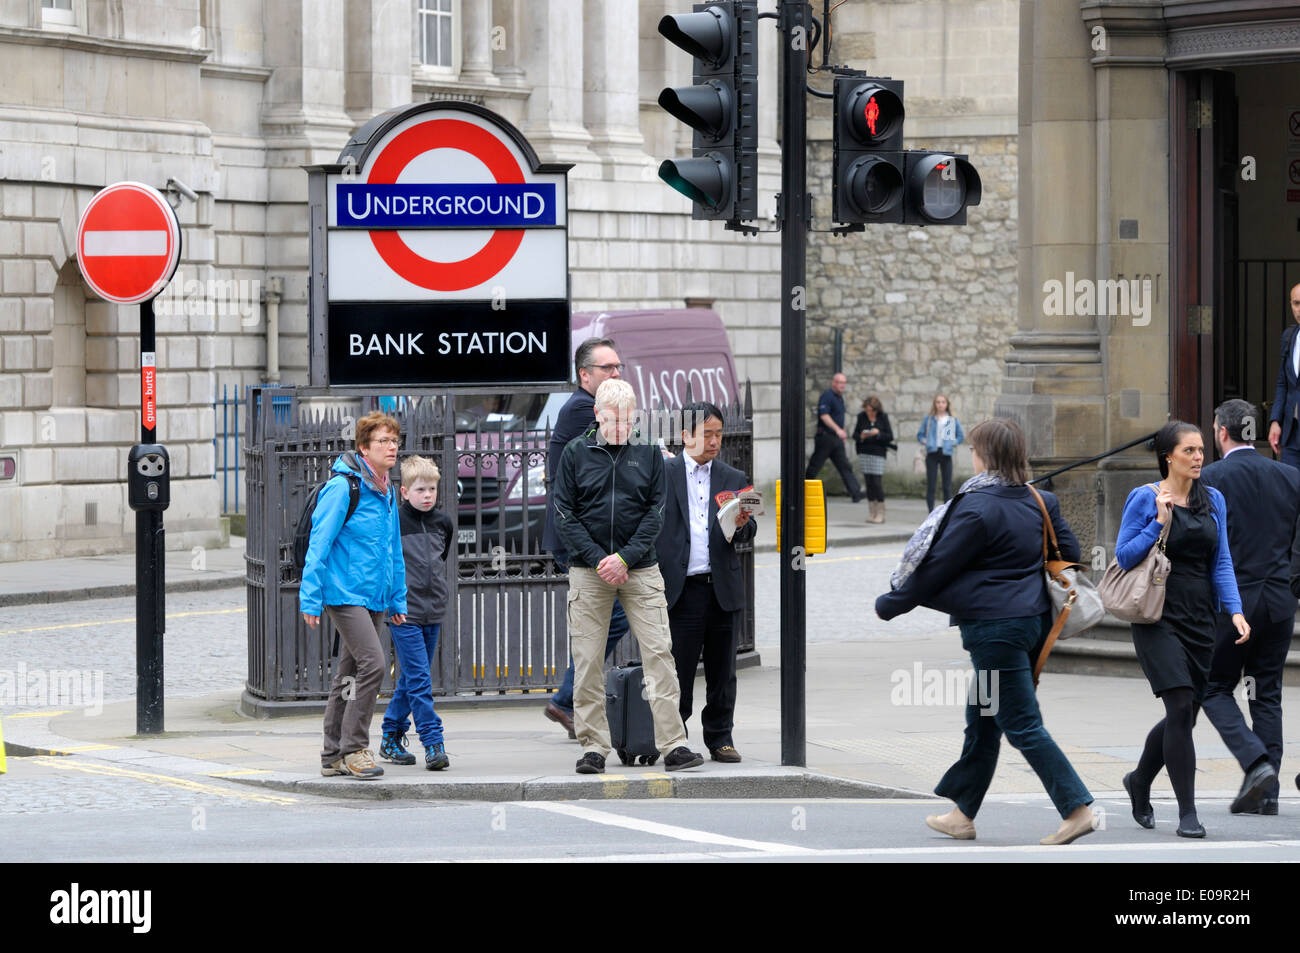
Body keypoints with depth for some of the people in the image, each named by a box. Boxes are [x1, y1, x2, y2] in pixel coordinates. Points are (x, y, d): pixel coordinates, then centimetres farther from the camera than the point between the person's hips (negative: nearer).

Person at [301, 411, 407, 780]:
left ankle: (334, 755, 17)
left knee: (350, 673, 11)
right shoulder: (343, 487, -13)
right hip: (345, 593, -8)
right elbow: (319, 544, -13)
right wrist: (311, 598, -15)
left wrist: (397, 599, 19)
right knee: (372, 663, -18)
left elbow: (394, 550, 21)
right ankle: (354, 747, -9)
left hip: (373, 596, 8)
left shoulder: (386, 492, 12)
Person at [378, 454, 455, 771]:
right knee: (419, 680, -10)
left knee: (410, 680, 12)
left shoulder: (443, 523, 7)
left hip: (432, 614, 6)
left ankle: (391, 739, 23)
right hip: (403, 613, -6)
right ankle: (433, 744, -12)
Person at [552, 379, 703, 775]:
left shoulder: (648, 453, 7)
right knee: (587, 660, -1)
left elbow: (656, 511, 3)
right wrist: (598, 559, -10)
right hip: (588, 570, 0)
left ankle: (673, 745, -7)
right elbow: (564, 513, 1)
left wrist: (626, 557, -10)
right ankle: (593, 747, 7)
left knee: (658, 653, -6)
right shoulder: (575, 453, 4)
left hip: (640, 567, 0)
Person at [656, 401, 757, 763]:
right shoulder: (663, 473, 5)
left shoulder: (734, 479, 13)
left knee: (722, 671, 6)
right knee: (678, 669, -2)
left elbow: (748, 533, 7)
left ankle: (720, 739, 15)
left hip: (722, 588, 3)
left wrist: (742, 524, -17)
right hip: (681, 588, -2)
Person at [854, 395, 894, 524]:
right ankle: (872, 512, 8)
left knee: (877, 482, -9)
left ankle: (880, 513, -2)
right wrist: (861, 436, -14)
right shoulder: (862, 417, 4)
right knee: (868, 482, 2)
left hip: (878, 452, -3)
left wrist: (878, 433, -18)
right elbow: (854, 434, 8)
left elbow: (890, 437, -1)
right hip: (864, 453, 3)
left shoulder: (883, 417, -1)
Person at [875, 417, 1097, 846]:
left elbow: (936, 568, -12)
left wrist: (889, 604, 0)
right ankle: (963, 813, 26)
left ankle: (1077, 810, -10)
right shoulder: (1040, 502, 6)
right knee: (983, 722, 18)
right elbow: (1070, 553, 13)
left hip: (995, 628, -9)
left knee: (1022, 726, -5)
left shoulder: (978, 509, -17)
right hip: (1033, 619, 9)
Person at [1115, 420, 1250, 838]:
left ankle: (1139, 781, 35)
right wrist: (1159, 522, -17)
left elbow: (1221, 562, 8)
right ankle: (1187, 812, -9)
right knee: (1180, 707, -14)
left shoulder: (1213, 500, 9)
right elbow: (1123, 557, -7)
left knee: (1185, 715, 9)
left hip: (1200, 619, 5)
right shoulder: (1145, 499, -5)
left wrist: (1234, 610, -5)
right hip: (1158, 617, -5)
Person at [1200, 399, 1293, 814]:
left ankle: (1256, 761, -13)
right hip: (1280, 600, 4)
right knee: (1267, 694, 11)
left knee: (1215, 689, 8)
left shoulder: (1210, 479, -8)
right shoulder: (1290, 477, 5)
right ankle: (1266, 791, 10)